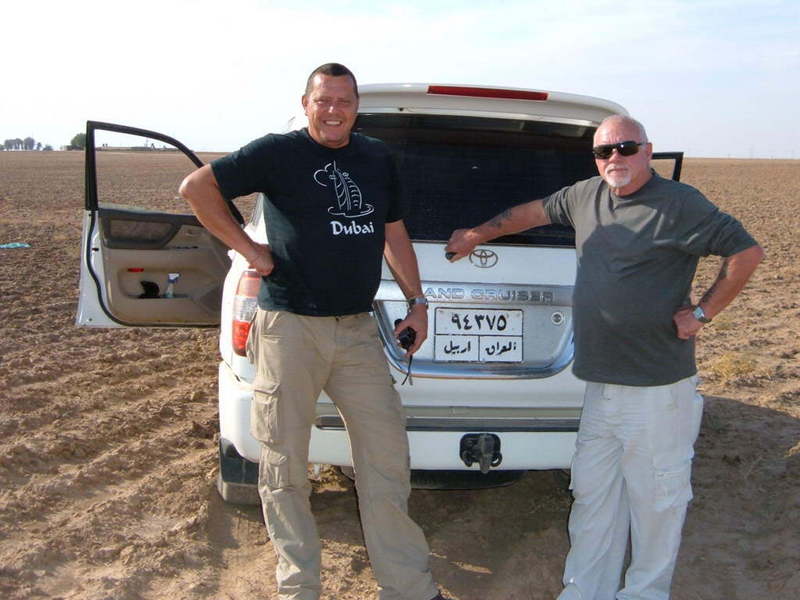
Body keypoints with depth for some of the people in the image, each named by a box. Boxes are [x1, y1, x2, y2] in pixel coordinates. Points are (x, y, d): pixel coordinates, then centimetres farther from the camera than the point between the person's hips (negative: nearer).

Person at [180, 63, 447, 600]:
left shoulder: (378, 158, 13)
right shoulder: (280, 152, -3)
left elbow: (394, 234, 20)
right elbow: (197, 187, -3)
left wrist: (417, 301, 15)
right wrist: (247, 247, -7)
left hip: (357, 329, 4)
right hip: (290, 328, -4)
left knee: (387, 459, 5)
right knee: (285, 466, 4)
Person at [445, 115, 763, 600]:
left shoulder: (679, 204, -9)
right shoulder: (586, 196, 10)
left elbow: (747, 252, -10)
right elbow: (536, 211, 26)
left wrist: (702, 312, -9)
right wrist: (479, 234, 28)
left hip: (658, 387, -6)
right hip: (601, 382, 7)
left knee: (656, 500, 4)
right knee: (593, 493, 12)